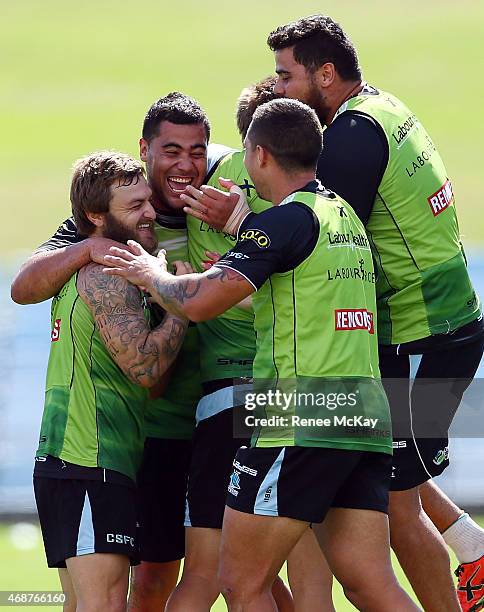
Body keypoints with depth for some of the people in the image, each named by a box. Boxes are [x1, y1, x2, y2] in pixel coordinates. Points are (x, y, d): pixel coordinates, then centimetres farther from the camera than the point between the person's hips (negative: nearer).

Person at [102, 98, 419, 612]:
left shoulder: (287, 219, -8)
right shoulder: (348, 217, 18)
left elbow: (199, 302, -17)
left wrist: (152, 275, 3)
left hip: (301, 422, -8)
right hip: (368, 416, 8)